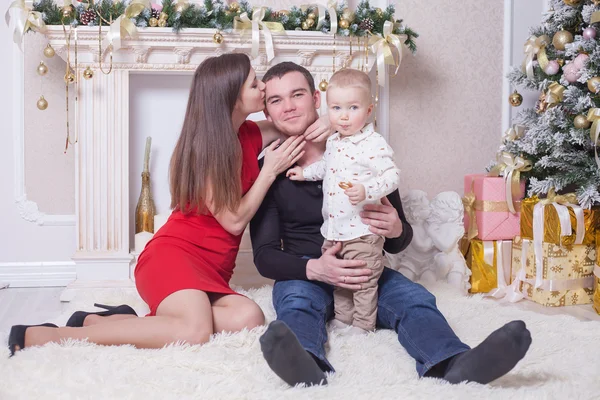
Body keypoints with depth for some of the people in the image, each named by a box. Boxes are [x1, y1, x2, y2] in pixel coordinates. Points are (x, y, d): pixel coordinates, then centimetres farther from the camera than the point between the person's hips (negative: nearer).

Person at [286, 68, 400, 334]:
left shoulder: (374, 145, -16)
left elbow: (392, 176, -22)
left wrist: (367, 191, -34)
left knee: (364, 281, 2)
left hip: (362, 231, -8)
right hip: (333, 230, 8)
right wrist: (305, 172, 27)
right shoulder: (333, 142, 9)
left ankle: (362, 326, 16)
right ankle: (342, 319, 34)